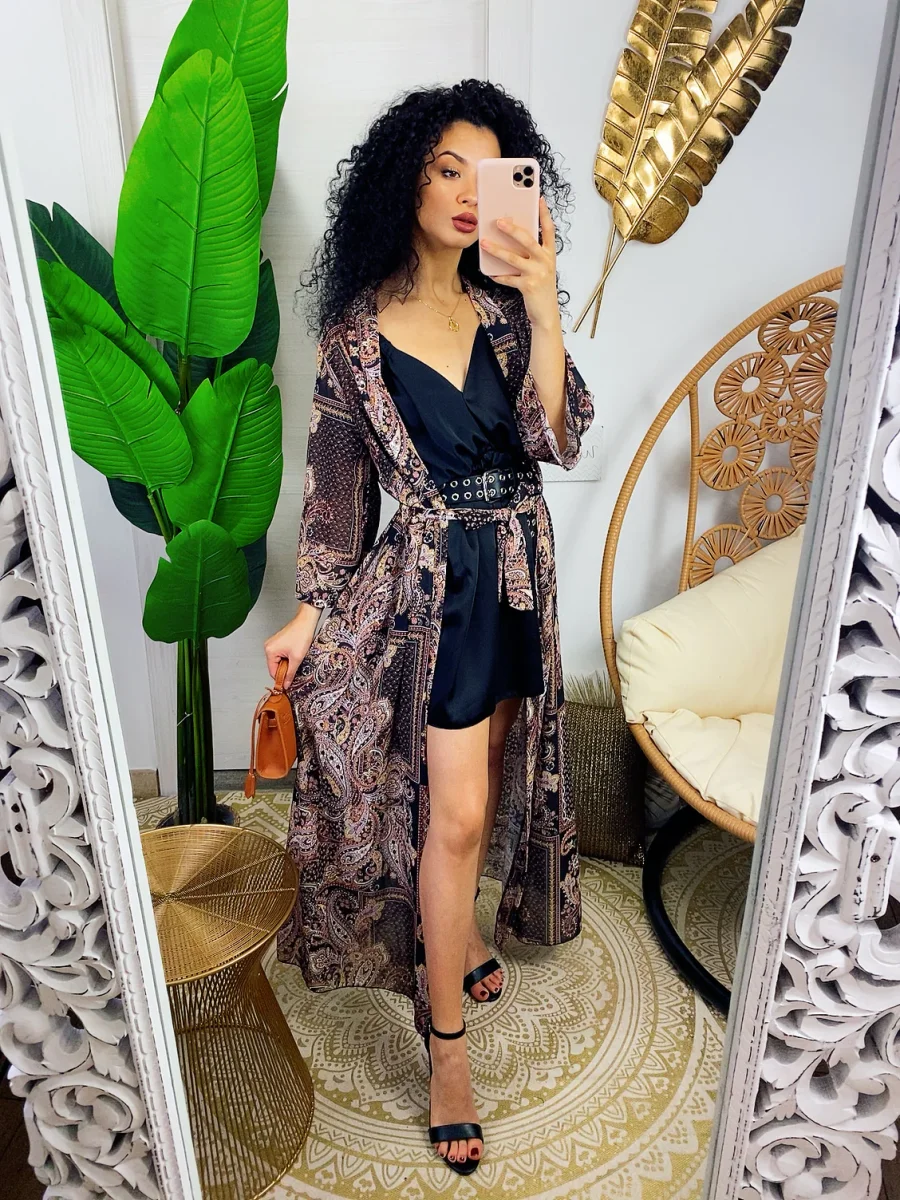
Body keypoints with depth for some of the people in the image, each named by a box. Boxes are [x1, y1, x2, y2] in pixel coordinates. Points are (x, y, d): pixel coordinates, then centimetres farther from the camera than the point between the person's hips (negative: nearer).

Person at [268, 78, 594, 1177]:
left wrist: (545, 309, -18)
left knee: (481, 786, 18)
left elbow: (558, 441, -8)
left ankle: (444, 935, 46)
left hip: (517, 576, 5)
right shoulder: (354, 331, -5)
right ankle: (447, 1050, 17)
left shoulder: (506, 311, 4)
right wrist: (311, 610, -3)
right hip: (429, 582, -4)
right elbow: (337, 479, -2)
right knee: (455, 810, -3)